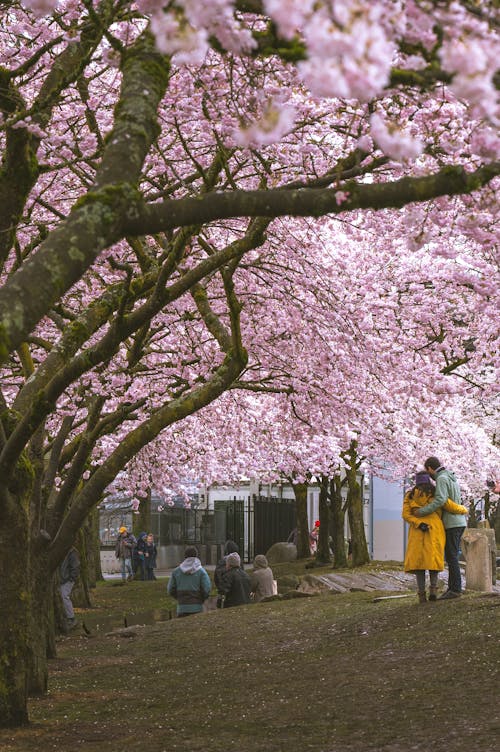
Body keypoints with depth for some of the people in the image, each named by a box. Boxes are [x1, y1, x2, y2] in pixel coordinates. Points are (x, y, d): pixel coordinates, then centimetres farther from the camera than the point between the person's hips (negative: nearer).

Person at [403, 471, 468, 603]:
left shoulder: (410, 496, 12)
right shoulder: (435, 494, 6)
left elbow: (406, 515, -1)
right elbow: (451, 506, 1)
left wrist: (419, 524, -12)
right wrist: (464, 510, 19)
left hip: (417, 532, 1)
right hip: (435, 531, -1)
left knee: (418, 560, 1)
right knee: (433, 558, 8)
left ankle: (421, 593, -10)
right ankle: (433, 588, -9)